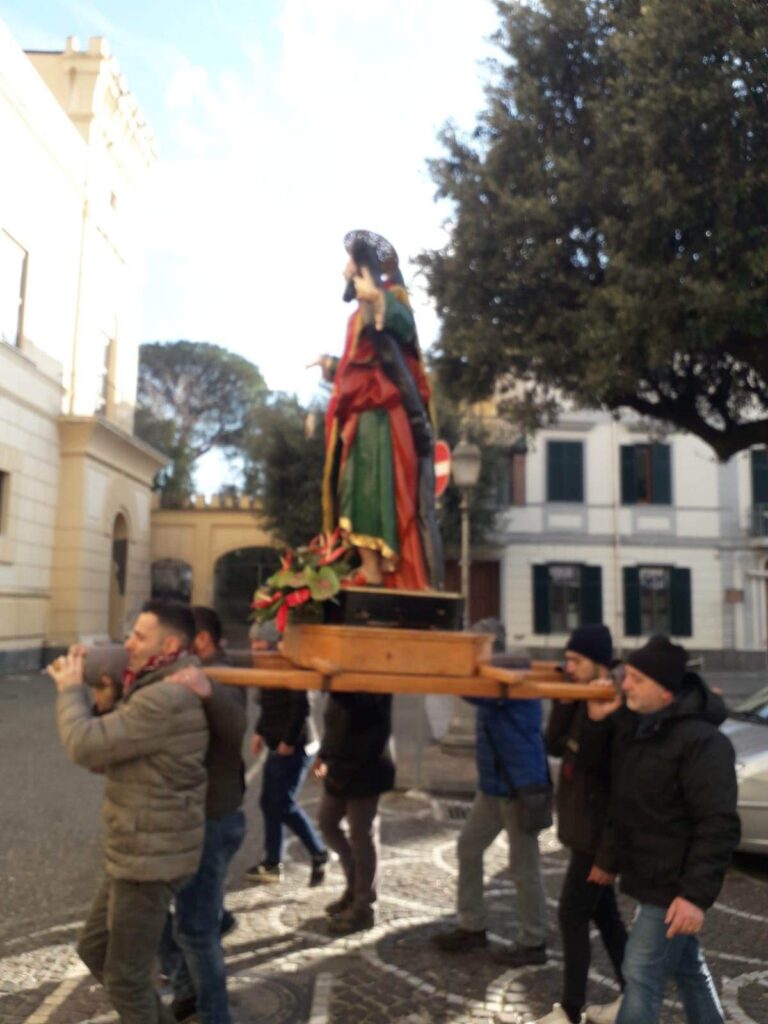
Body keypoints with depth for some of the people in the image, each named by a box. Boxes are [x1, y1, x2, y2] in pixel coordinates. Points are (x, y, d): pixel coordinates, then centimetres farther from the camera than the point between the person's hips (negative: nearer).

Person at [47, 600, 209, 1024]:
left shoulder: (165, 699, -26)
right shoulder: (158, 691, 10)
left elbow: (84, 746, -25)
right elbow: (108, 744, 15)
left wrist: (70, 689, -8)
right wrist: (77, 687, 3)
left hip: (150, 858, -10)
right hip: (135, 852, 10)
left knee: (125, 976, 7)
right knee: (94, 949, 24)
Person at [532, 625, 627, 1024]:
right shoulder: (584, 699, 6)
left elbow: (589, 758, -28)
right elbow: (555, 746, 1)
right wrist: (565, 702, -10)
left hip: (599, 829, -9)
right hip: (586, 825, 9)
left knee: (572, 916, 1)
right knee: (604, 914, 18)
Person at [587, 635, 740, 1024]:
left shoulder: (701, 740, -22)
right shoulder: (633, 727, 5)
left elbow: (719, 825, -24)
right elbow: (623, 803, 15)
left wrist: (697, 894, -26)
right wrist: (608, 858, 17)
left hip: (674, 884, -8)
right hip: (648, 875, 8)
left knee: (641, 975, -3)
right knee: (687, 965, 23)